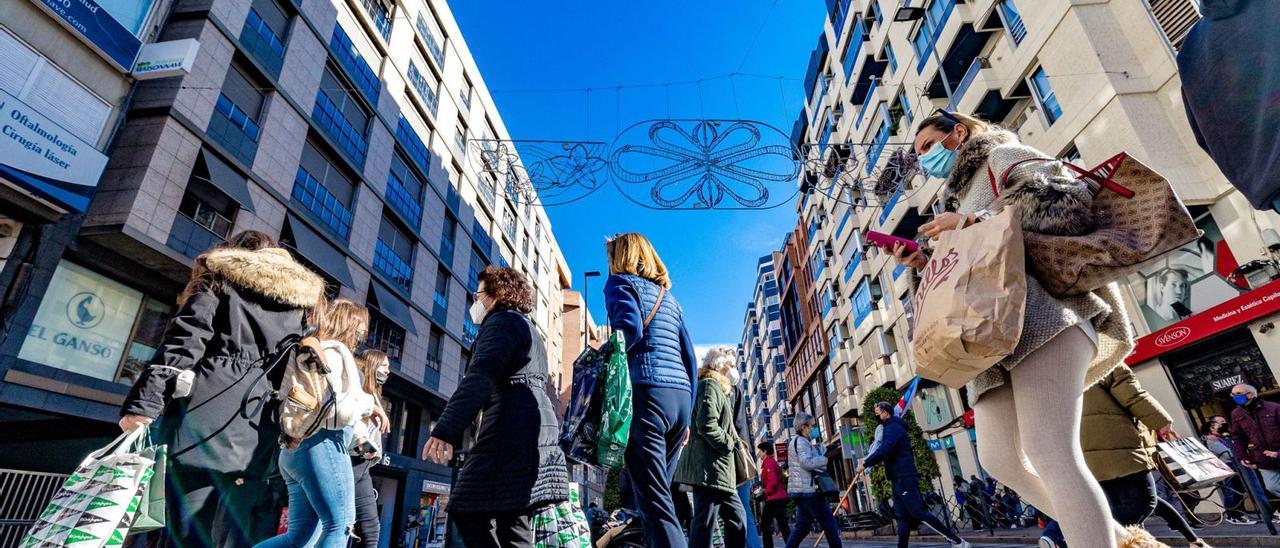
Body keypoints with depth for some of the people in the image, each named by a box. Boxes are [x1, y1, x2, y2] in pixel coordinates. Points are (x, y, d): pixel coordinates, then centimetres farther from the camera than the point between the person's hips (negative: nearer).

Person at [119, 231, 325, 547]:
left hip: (205, 415, -2)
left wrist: (144, 402, -8)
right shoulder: (300, 298, 21)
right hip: (258, 429, 2)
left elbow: (184, 343, -3)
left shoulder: (220, 279, 13)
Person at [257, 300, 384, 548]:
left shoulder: (310, 350, 22)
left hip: (294, 448, 10)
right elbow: (338, 409, -16)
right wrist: (368, 403, -2)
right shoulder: (335, 351, -7)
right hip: (321, 446, -10)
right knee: (340, 526, -5)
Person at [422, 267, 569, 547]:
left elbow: (480, 377, -19)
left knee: (469, 511, -8)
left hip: (511, 431, -10)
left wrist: (445, 429, -26)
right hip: (535, 429, 10)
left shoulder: (502, 320, -1)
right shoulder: (527, 328, 30)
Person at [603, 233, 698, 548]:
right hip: (681, 394, 7)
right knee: (659, 495, 13)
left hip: (647, 392, -7)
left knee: (654, 503, -9)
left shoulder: (620, 282, 7)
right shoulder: (668, 297, 26)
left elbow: (630, 326, -14)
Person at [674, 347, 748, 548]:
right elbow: (707, 425, -20)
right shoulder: (710, 385, -8)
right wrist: (730, 444, -9)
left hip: (719, 470, 11)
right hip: (710, 466, -11)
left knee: (738, 519, 13)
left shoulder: (720, 389, 25)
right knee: (704, 524, -8)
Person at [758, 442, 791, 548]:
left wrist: (765, 493, -11)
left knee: (764, 525, -6)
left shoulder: (768, 462, -10)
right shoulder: (774, 462, 18)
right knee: (783, 525, 12)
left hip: (774, 498, -10)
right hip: (781, 497, 10)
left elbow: (773, 482, -20)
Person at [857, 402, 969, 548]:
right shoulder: (891, 427, 20)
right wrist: (867, 461, 13)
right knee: (903, 517, 7)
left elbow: (884, 450, -25)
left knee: (919, 513, -10)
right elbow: (887, 452, 25)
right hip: (898, 479, 10)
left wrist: (865, 464, -20)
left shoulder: (893, 427, -12)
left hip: (904, 478, -10)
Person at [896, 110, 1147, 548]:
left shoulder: (1002, 157, 11)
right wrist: (926, 265, 12)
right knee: (998, 459, 2)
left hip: (1042, 309, -8)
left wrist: (975, 223, -10)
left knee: (1048, 453, -21)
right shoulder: (963, 201, 33)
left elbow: (1071, 206, -8)